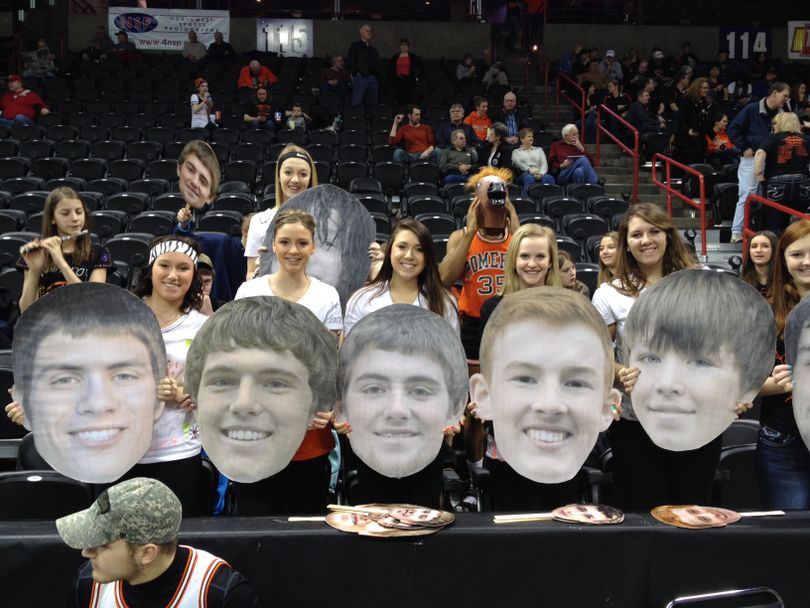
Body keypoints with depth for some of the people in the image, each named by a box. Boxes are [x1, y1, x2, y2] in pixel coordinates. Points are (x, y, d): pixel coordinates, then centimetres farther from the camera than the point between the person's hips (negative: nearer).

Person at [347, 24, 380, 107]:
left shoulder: (373, 48, 24)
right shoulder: (355, 45, 5)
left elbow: (377, 64, 23)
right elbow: (350, 61, -4)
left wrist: (377, 77, 10)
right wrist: (356, 73, -11)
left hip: (373, 78, 6)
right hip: (360, 77, -6)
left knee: (372, 103, 3)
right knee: (357, 103, -11)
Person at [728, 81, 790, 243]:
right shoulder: (752, 109, -7)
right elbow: (733, 129, -6)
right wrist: (744, 148, -9)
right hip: (752, 159, -5)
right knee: (747, 195, -7)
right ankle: (737, 232, -2)